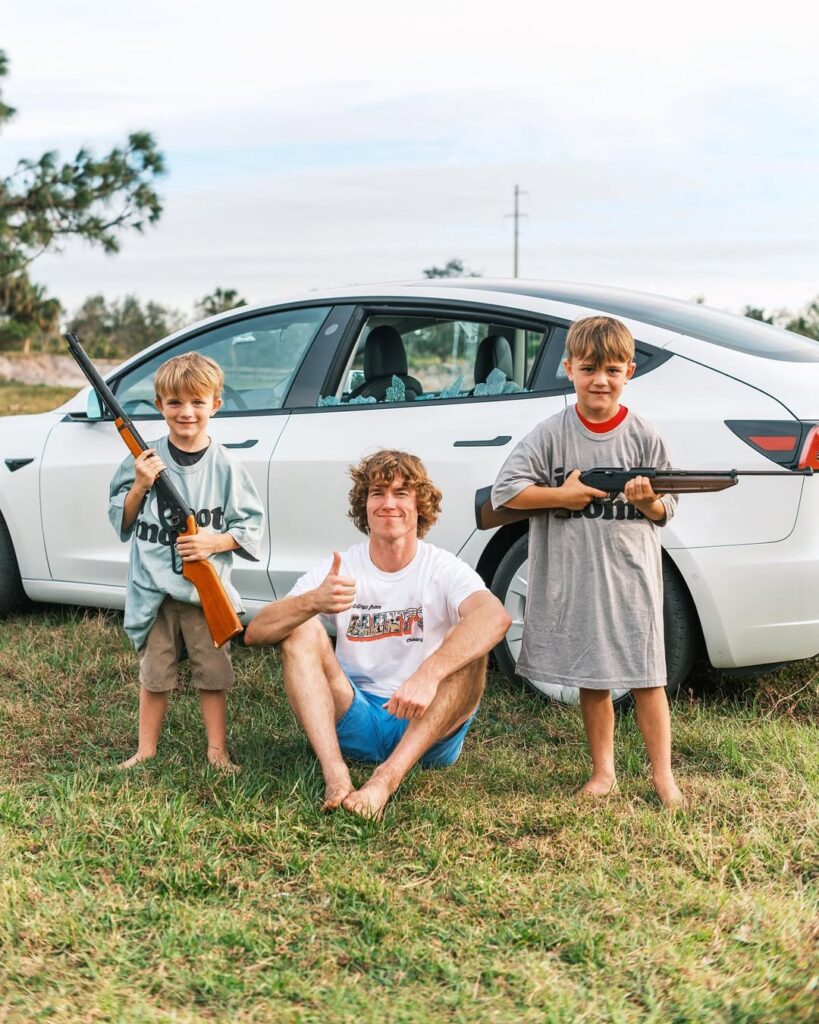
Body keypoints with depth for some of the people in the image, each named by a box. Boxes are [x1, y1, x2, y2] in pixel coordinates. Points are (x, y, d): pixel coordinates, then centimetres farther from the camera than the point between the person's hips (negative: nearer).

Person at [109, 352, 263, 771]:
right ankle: (145, 752, 24)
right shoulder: (144, 459, -1)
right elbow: (120, 520, 3)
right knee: (154, 673, 11)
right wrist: (140, 486, -13)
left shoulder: (224, 466, -3)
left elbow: (250, 525, 1)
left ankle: (217, 751, 19)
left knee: (212, 673, 6)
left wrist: (214, 541, -15)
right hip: (153, 587, 1)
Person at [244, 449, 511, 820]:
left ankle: (387, 778, -37)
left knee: (468, 645, -25)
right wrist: (313, 601, -34)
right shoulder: (339, 569, -1)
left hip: (427, 726, -1)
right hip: (355, 723, 2)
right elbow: (255, 632, -13)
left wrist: (429, 674, -47)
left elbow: (495, 616, -31)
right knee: (301, 629, -16)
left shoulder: (444, 569, -7)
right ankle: (335, 774, -34)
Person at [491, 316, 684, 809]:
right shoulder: (552, 434, -1)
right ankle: (603, 772, 23)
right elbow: (504, 491, -4)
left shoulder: (644, 435, 0)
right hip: (572, 578, 1)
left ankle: (664, 776, 12)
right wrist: (563, 496, -11)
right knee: (591, 679, 10)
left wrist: (649, 501, -17)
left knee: (646, 678, 1)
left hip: (632, 572, -1)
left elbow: (666, 510, 4)